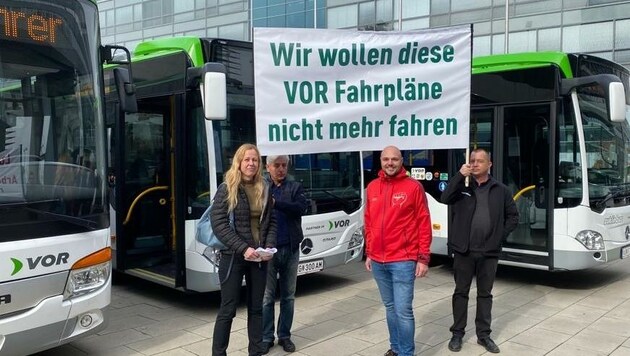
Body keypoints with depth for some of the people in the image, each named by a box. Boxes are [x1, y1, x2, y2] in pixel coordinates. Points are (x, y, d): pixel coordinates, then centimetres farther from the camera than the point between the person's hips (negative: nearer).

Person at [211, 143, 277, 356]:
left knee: (256, 307, 12)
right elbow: (218, 224, -14)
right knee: (228, 309, 1)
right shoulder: (226, 189, -7)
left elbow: (271, 222, 11)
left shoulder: (264, 189, 7)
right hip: (233, 257, -4)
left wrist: (269, 246, -6)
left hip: (259, 258, 5)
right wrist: (243, 248, -20)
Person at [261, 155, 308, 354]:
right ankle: (266, 338, 17)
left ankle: (285, 336, 23)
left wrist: (276, 203, -27)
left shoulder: (295, 187, 5)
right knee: (267, 296, 6)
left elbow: (301, 208, -13)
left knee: (288, 296, 11)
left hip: (290, 249, 2)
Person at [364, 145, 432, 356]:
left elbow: (424, 224, -5)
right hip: (378, 261, 5)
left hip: (403, 261, -5)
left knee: (403, 311, -5)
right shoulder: (372, 187, 9)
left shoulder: (413, 187, -5)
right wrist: (369, 253, 14)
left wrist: (423, 258, -7)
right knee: (390, 307, 16)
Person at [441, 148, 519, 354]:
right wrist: (460, 175, -23)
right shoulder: (462, 185, 1)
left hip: (489, 252, 1)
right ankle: (457, 333, 19)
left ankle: (483, 335, 23)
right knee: (461, 292, 9)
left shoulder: (500, 190, 4)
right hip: (463, 250, -1)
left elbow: (513, 216, 11)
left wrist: (501, 235, 1)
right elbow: (445, 198, -18)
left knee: (485, 294, 11)